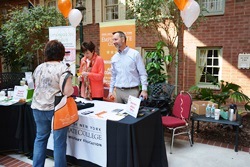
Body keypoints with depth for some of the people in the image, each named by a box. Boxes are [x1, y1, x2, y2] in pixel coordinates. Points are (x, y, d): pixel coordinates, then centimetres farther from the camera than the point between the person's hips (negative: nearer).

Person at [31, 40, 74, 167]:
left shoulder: (38, 68, 8)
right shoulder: (63, 68, -11)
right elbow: (67, 91, -20)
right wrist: (73, 89, 0)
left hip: (38, 108, 6)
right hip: (56, 109, -6)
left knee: (40, 138, 18)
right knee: (59, 141, 6)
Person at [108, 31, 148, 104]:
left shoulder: (135, 54, -4)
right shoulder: (114, 58, 10)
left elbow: (143, 74, -4)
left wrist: (144, 90, -11)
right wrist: (111, 90, 13)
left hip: (132, 91, -4)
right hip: (118, 91, 4)